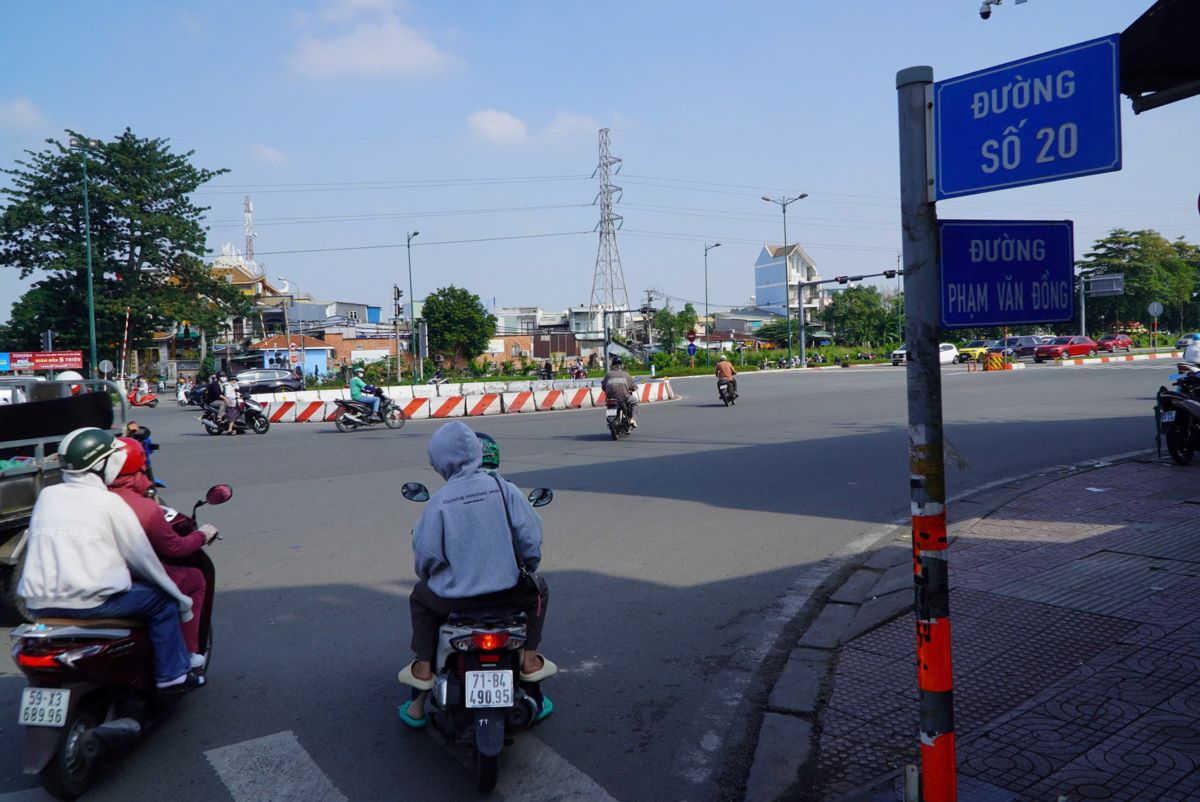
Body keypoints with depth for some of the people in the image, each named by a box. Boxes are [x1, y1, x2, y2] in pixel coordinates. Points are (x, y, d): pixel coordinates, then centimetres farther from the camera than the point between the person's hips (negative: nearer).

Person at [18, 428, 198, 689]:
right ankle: (172, 673, 9)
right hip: (88, 602, -7)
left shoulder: (46, 495, 10)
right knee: (161, 600, 10)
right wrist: (182, 601, 9)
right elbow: (143, 558, -2)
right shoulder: (110, 503, -6)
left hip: (39, 604, 7)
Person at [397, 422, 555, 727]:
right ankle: (530, 660, 26)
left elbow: (426, 553, -5)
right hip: (506, 589, 1)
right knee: (535, 591, 32)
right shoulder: (503, 488, -7)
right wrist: (528, 566, 14)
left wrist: (427, 576, 18)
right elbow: (530, 536, -6)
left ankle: (423, 669, 29)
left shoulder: (439, 501, -10)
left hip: (453, 595, 0)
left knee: (420, 598, 32)